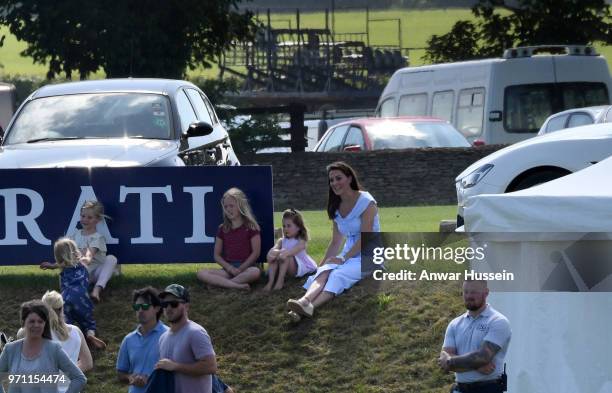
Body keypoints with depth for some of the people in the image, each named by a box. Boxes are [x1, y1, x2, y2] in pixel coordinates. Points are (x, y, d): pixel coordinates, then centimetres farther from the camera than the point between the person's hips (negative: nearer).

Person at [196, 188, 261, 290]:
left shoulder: (250, 227, 2)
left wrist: (240, 269, -11)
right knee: (201, 274, -23)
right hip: (228, 268, 3)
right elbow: (217, 255, 11)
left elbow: (256, 253, -3)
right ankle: (237, 285, -37)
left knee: (255, 272, -39)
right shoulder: (223, 229, 13)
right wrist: (230, 268, -7)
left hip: (246, 267, -3)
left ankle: (219, 283, -33)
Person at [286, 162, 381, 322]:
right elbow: (336, 242, 15)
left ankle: (309, 307, -60)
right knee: (324, 272, -27)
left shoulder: (365, 202, -10)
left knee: (338, 274, -34)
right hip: (348, 254, 6)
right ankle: (304, 301, -58)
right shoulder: (337, 207, 13)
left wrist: (343, 258, -19)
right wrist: (321, 264, 4)